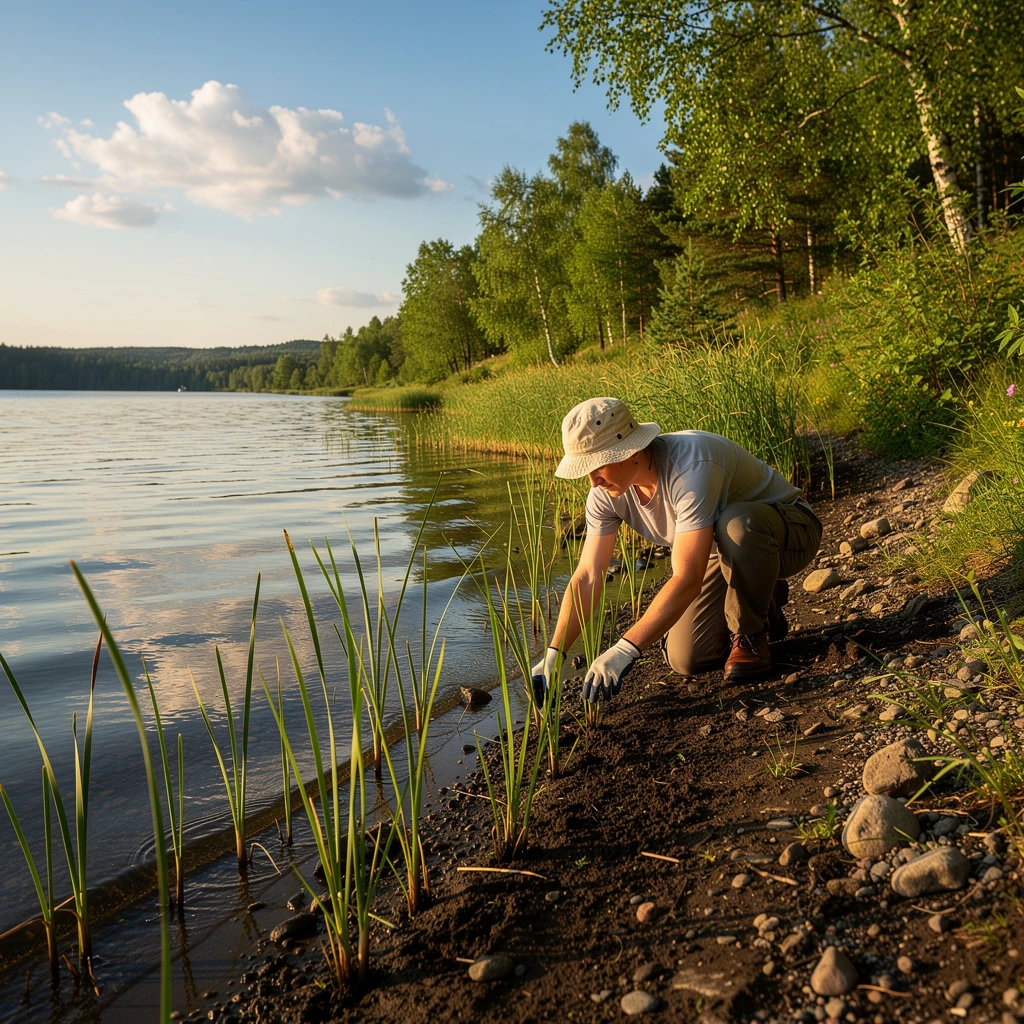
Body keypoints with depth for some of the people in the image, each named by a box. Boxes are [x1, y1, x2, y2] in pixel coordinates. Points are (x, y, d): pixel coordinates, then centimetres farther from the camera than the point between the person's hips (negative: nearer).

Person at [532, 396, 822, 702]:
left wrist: (625, 649, -48)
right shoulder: (605, 493, -15)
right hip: (729, 551, 6)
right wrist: (552, 654, -24)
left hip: (790, 528, -6)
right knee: (686, 660, -9)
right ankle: (762, 604, 19)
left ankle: (750, 635, -14)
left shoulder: (690, 467, -38)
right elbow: (587, 577, -14)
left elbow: (687, 579, -43)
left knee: (735, 525, -42)